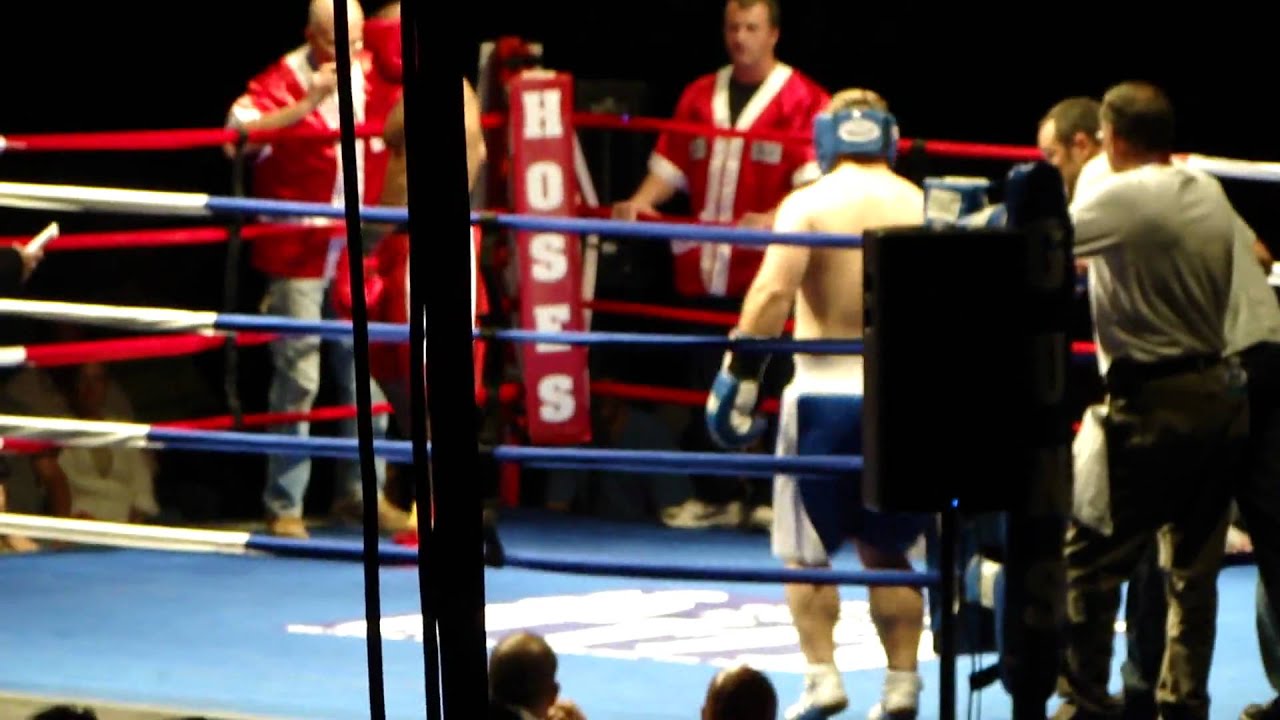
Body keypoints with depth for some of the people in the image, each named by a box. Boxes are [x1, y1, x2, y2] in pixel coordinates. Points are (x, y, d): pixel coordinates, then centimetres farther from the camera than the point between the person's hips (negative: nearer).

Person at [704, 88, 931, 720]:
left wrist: (737, 378, -15)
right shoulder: (926, 209, 4)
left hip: (825, 390, -3)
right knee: (886, 551, 17)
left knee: (806, 552, 9)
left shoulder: (808, 204, -5)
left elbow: (773, 292, -18)